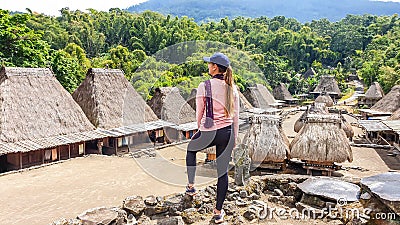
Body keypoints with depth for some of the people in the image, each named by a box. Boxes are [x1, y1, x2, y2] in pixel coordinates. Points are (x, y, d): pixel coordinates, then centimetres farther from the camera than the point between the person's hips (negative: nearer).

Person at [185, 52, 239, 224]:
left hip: (208, 133, -3)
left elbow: (199, 112, -3)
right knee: (223, 171, 11)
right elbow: (235, 115, 6)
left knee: (191, 149, 30)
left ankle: (191, 186, 37)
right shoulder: (232, 88, 2)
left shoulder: (204, 86, -12)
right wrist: (234, 137, 16)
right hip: (227, 132, 4)